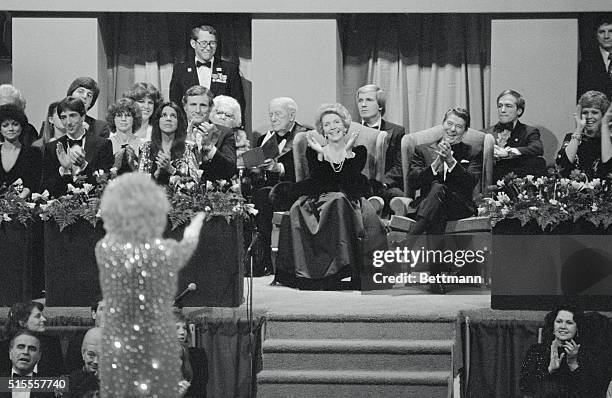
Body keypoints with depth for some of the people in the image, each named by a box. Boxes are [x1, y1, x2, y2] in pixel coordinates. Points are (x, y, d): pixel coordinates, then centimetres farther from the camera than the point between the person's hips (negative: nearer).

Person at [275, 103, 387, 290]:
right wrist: (320, 154, -12)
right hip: (320, 201, 1)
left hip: (350, 200, -1)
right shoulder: (314, 151, 13)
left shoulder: (358, 151, 10)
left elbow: (351, 182, -8)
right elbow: (317, 183, -4)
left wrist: (348, 152, -14)